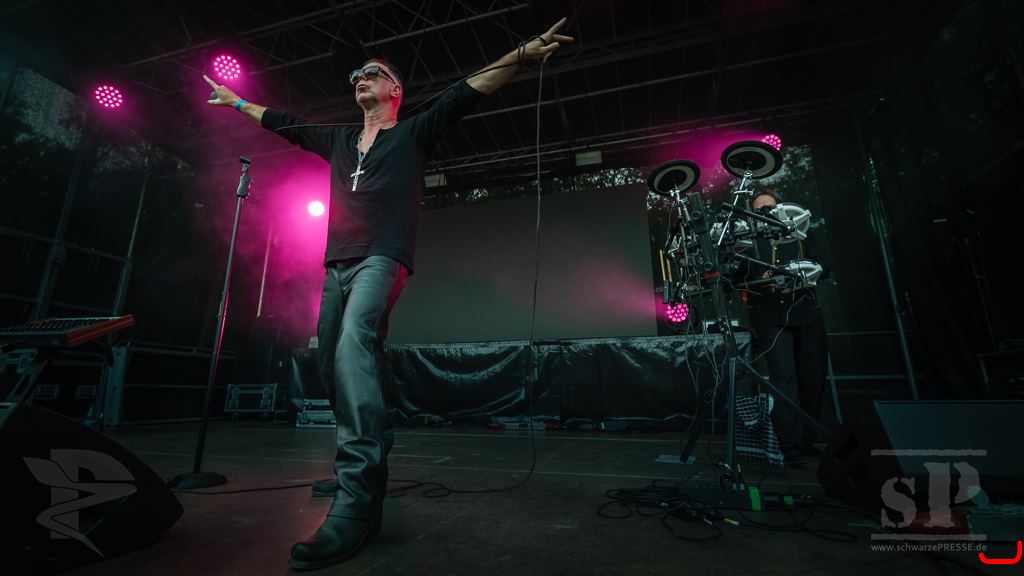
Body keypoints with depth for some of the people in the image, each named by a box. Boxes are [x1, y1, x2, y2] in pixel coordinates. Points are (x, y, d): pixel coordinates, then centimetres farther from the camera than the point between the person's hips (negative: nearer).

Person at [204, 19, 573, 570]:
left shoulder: (414, 132, 12)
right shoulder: (338, 139, 26)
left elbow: (465, 93, 1)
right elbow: (284, 123, 39)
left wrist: (521, 53, -8)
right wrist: (235, 100, 49)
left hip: (381, 259, -7)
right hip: (337, 265, 7)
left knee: (353, 348, -30)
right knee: (334, 364, 2)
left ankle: (355, 501, -32)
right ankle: (368, 471, 17)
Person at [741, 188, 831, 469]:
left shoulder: (801, 232, 14)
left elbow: (825, 265, 7)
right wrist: (761, 281, -19)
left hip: (806, 314, 3)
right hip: (770, 318, -3)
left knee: (813, 379, 7)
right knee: (784, 377, -12)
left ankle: (806, 440, 23)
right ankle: (790, 447, -10)